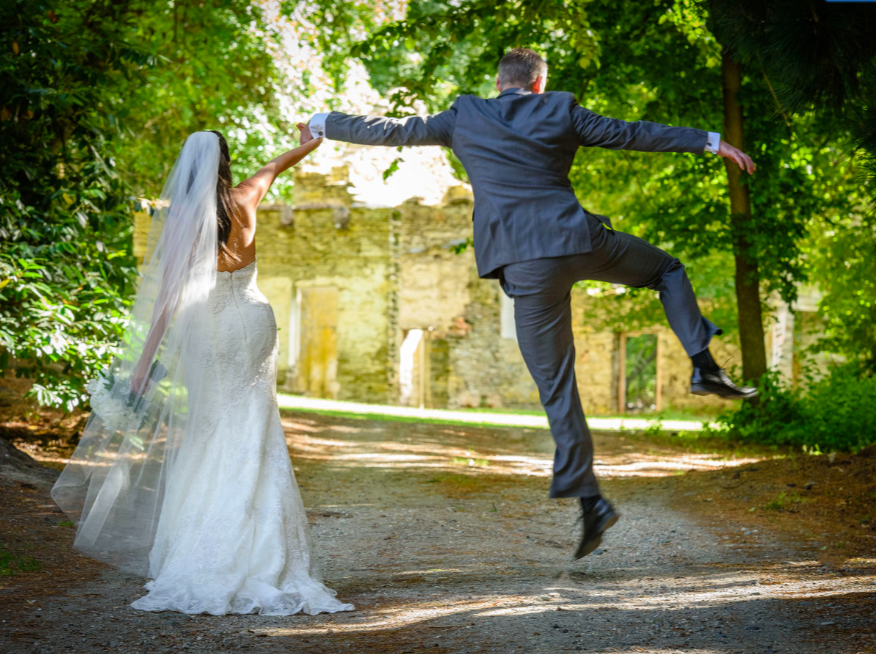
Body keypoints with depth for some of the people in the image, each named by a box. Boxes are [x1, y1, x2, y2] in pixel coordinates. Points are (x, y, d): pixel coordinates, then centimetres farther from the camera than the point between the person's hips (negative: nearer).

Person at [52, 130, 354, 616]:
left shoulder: (181, 220, -11)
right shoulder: (242, 203, 2)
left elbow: (168, 297, -15)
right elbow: (272, 169, 24)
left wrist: (143, 364, -12)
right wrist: (309, 143, 45)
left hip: (209, 334, -3)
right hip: (254, 324, 4)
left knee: (206, 449, 4)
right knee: (252, 446, 4)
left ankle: (207, 569, 3)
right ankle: (260, 562, 1)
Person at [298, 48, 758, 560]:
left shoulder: (464, 117, 11)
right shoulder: (562, 111, 10)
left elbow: (391, 130, 18)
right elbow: (633, 134, 14)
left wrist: (323, 125, 33)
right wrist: (710, 142, 23)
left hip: (524, 264, 0)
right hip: (580, 241, 0)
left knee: (557, 385, 4)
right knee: (667, 269, 27)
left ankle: (588, 496, 0)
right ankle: (704, 364, 10)